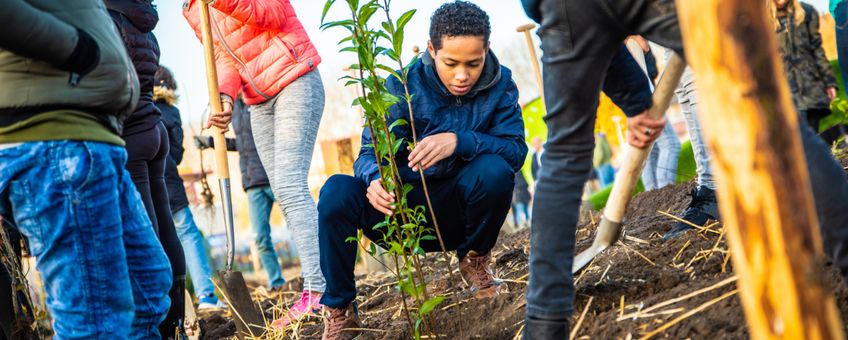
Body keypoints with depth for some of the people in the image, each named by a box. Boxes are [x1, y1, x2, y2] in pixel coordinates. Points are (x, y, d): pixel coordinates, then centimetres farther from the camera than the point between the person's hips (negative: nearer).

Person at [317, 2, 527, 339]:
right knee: (337, 192, -28)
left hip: (457, 212, 0)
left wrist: (459, 141, -37)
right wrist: (375, 180, -42)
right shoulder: (403, 86, -12)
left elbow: (516, 150, -18)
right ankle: (339, 311, -9)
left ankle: (475, 259, 0)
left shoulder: (499, 85, -7)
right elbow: (370, 153, -16)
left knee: (494, 170, -31)